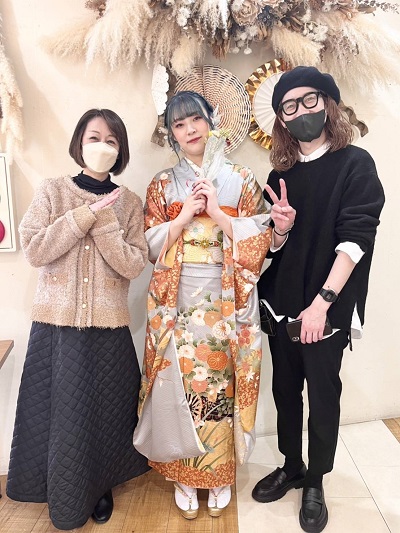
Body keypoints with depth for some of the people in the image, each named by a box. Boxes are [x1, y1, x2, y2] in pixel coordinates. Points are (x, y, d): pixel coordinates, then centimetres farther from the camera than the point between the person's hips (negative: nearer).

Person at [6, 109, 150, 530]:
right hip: (56, 324, 0)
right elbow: (33, 251, -10)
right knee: (61, 411, 13)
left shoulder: (129, 203, 2)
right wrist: (84, 215, -15)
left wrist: (103, 220, -17)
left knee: (104, 412, 12)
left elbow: (133, 265, -7)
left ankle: (100, 487, 40)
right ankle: (64, 494, 41)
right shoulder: (53, 191, 0)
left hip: (109, 327, 0)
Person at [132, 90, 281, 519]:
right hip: (176, 302, 1)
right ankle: (184, 476, 29)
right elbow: (151, 246, 3)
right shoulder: (162, 185, 8)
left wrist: (217, 212, -12)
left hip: (227, 302, 0)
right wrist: (185, 215, -11)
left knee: (222, 383, 7)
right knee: (179, 384, 6)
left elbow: (260, 240, -2)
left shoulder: (241, 179, 5)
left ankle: (221, 474, 31)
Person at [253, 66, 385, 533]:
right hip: (282, 302, 5)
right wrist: (279, 229, -13)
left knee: (323, 394, 9)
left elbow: (356, 237, -15)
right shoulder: (280, 174, 9)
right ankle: (291, 467, 37)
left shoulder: (355, 164, -5)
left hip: (328, 307, -4)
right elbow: (271, 245, 10)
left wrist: (322, 302, -22)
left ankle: (314, 484, 30)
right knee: (285, 389, 15)